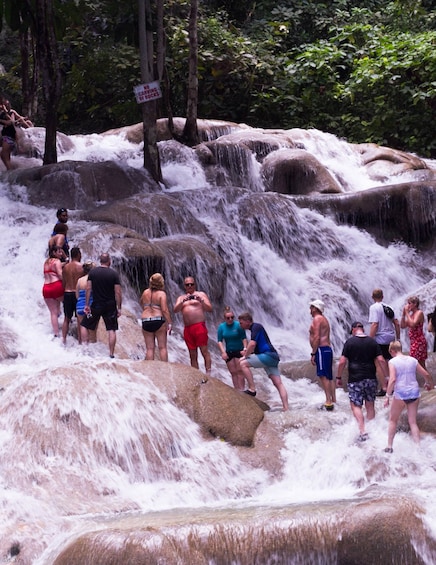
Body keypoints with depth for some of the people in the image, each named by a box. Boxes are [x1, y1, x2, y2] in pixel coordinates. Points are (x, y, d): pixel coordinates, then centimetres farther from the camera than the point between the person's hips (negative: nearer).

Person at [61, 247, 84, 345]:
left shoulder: (65, 267, 3)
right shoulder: (81, 267, -9)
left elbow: (63, 283, 8)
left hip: (67, 294, 4)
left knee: (67, 319, 13)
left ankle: (64, 340, 11)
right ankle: (80, 340, 5)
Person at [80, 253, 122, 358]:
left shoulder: (92, 272, -2)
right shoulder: (114, 274, -6)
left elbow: (88, 289, -4)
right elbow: (118, 292, -7)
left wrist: (87, 305, 1)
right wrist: (119, 308, -1)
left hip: (96, 305, 0)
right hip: (110, 306, 0)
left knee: (85, 325, 15)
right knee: (111, 330, 4)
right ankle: (111, 354, 2)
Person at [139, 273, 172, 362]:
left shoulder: (145, 292, 8)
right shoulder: (161, 294, -6)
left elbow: (141, 302, 28)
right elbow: (164, 310, -14)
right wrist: (169, 323, -11)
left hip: (146, 322, 4)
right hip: (159, 321, -3)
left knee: (149, 348, 3)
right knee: (162, 347, 1)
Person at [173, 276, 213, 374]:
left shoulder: (201, 294, 11)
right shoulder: (181, 298, 21)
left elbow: (209, 309, 0)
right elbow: (175, 310, 3)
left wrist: (201, 301, -17)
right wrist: (183, 301, -14)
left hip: (199, 326, -4)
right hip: (187, 328, 4)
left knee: (204, 350, -14)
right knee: (192, 355, 2)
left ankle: (208, 373, -20)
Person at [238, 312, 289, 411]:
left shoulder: (256, 327, -6)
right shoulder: (255, 328, 24)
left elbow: (252, 344, -18)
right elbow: (255, 347, 34)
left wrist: (245, 356, -6)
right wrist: (246, 352, 21)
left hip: (268, 355, -10)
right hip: (273, 358, 10)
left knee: (243, 364, -11)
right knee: (278, 384, 2)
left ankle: (252, 389, -14)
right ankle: (286, 407, -5)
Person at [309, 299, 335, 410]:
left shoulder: (317, 319, -9)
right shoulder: (324, 319, 22)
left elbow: (317, 337, -17)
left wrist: (313, 353, -18)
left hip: (321, 350, -10)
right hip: (328, 349, 10)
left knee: (323, 376, -13)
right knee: (329, 377, 10)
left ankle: (328, 402, -19)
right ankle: (333, 400, 11)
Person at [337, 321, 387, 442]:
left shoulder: (349, 342, -3)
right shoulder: (372, 342, 6)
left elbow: (342, 362, -7)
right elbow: (380, 360, 0)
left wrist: (339, 377, 4)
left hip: (355, 379, -4)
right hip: (371, 378, 4)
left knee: (356, 405, -1)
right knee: (370, 405, 14)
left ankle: (363, 432, -15)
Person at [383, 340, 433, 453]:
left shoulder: (393, 362, -8)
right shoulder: (413, 360, 6)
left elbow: (392, 379, -19)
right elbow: (426, 374, 10)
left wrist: (388, 395, -13)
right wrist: (429, 384, 30)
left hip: (400, 394, -4)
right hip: (414, 393, 4)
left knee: (393, 420, 14)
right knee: (413, 422, 12)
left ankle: (389, 447, 17)